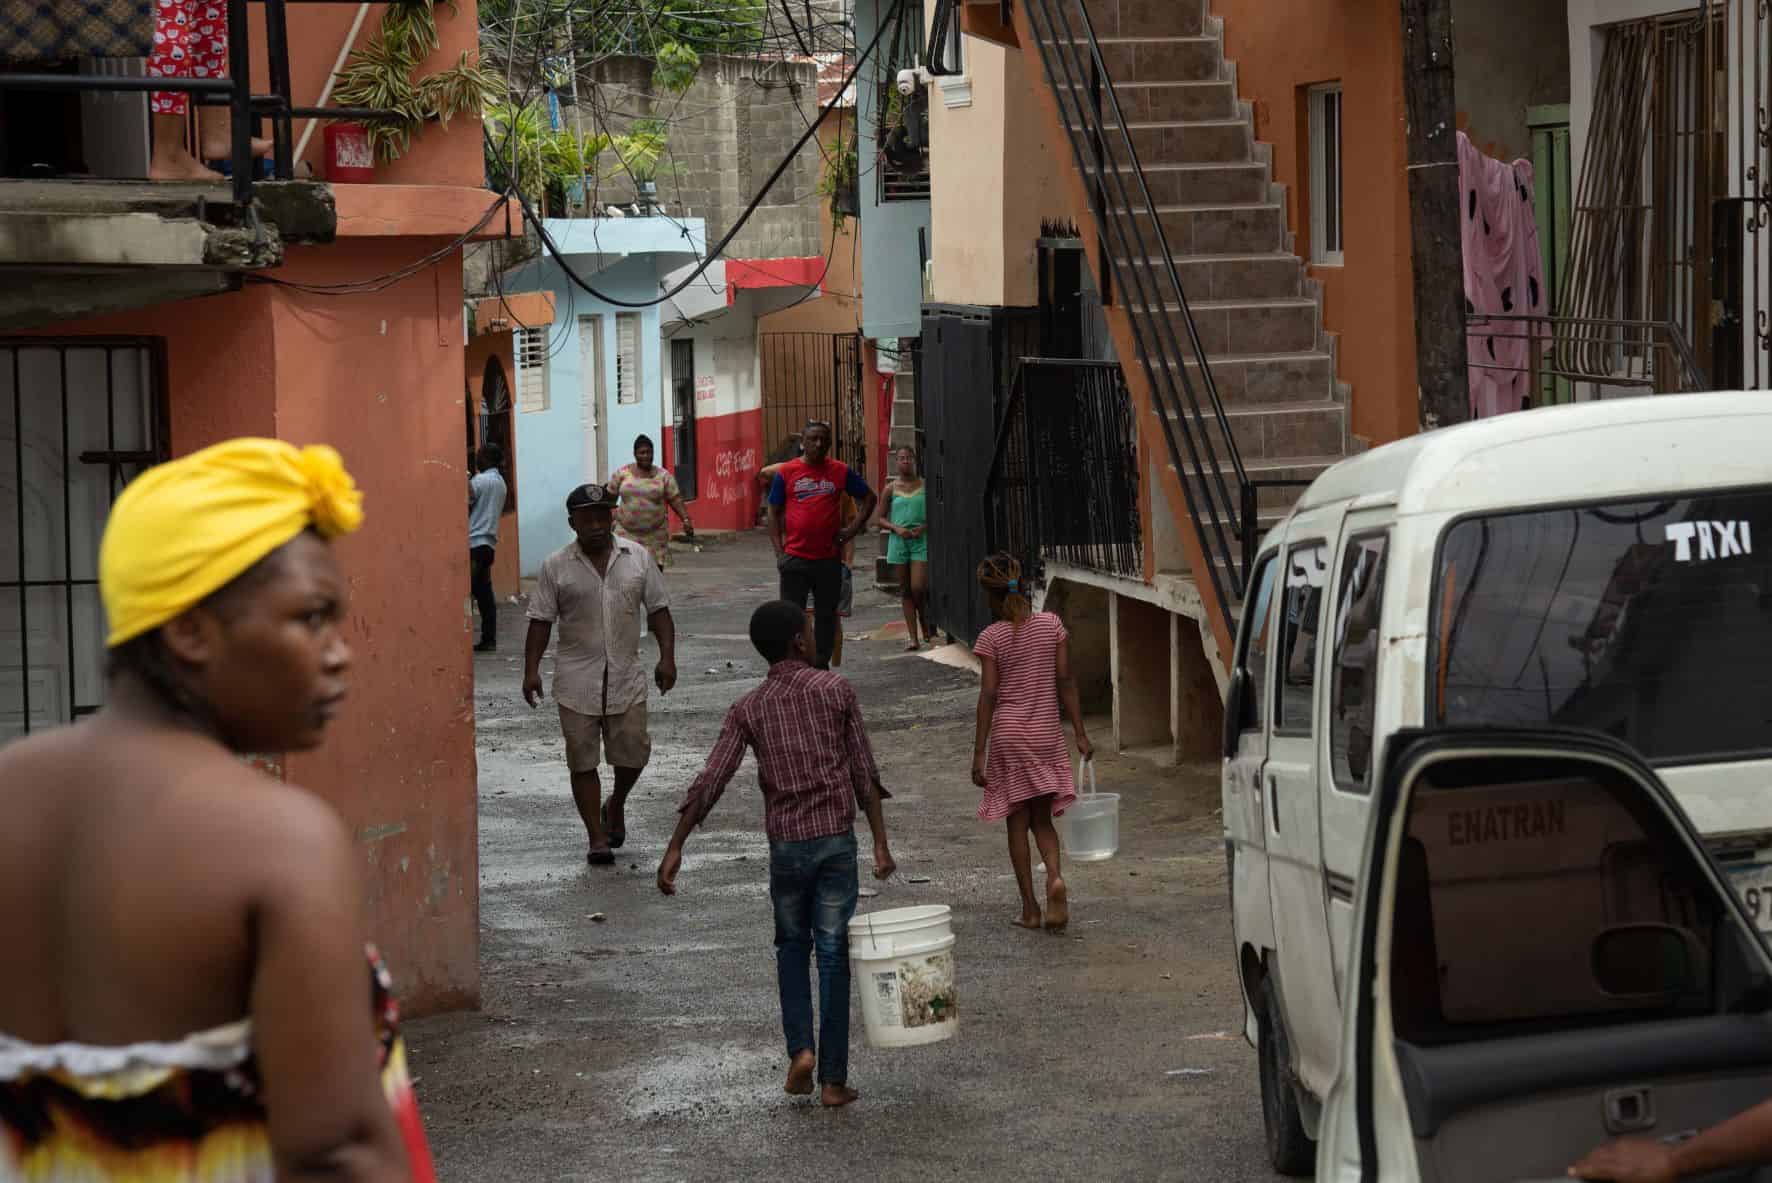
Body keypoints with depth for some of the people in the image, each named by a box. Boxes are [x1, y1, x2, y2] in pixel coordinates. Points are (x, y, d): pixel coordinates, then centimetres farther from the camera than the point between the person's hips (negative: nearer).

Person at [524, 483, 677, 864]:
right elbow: (541, 621, 0)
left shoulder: (638, 558, 2)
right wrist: (531, 670, -6)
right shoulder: (557, 567, -2)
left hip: (626, 677, 1)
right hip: (577, 681, -1)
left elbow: (658, 611, 6)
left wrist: (667, 656, -4)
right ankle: (597, 838, 7)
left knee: (633, 753, 3)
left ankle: (616, 805, 33)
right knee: (583, 760, 0)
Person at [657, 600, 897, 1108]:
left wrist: (675, 848, -5)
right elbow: (864, 772, -3)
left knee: (792, 946, 21)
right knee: (833, 955, 4)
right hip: (837, 839, -1)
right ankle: (833, 1078, 4)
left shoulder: (748, 709, 2)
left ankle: (800, 1049, 5)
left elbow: (710, 782, -6)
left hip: (786, 843, 1)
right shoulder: (836, 690, -2)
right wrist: (881, 844, 0)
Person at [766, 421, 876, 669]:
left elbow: (869, 498, 14)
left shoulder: (840, 472, 4)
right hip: (795, 558, -1)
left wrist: (853, 528, 1)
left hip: (829, 558, 1)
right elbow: (774, 513, 5)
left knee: (826, 616, 8)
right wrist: (779, 552, -3)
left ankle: (822, 666, 19)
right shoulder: (787, 472, 1)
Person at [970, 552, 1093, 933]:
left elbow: (988, 695, -10)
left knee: (1018, 821, 7)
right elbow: (1065, 681, 1)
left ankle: (1030, 908, 7)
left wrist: (978, 753, -8)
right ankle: (1055, 876, -15)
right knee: (1042, 818, 14)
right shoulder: (1051, 624, 1)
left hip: (1007, 733, -3)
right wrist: (1080, 733, 5)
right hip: (1047, 733, 3)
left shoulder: (991, 638, -8)